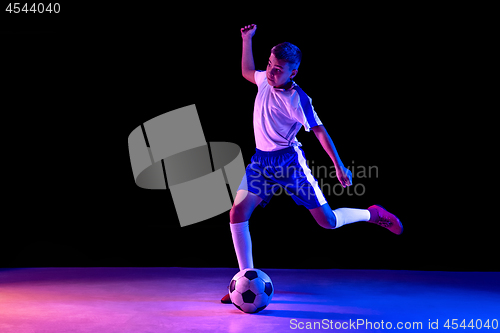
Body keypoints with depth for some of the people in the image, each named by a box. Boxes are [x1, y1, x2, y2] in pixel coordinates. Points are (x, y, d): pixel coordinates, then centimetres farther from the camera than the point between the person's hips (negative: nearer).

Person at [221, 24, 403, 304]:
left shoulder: (298, 100, -18)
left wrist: (339, 167, -20)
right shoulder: (265, 80, 1)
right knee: (238, 213, -11)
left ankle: (373, 214, 27)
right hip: (261, 160, 6)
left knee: (328, 221, -4)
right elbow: (247, 72, 25)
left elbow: (319, 131, -17)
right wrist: (247, 39, 18)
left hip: (289, 161, -6)